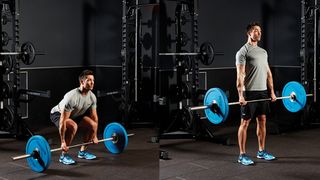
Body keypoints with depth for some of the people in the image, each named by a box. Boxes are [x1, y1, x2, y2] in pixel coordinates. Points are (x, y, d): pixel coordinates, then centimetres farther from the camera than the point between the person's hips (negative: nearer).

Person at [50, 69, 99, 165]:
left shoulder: (92, 97, -15)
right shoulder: (72, 97, -37)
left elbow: (94, 117, -3)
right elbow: (63, 121, -37)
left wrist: (95, 136, -1)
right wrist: (62, 142, -36)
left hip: (75, 115, 7)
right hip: (57, 114, -7)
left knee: (92, 125, -12)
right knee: (73, 126, -35)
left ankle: (82, 151, 6)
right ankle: (64, 155, -18)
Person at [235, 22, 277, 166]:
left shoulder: (263, 52, 16)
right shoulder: (243, 52, -8)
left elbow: (268, 73, 18)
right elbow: (240, 75, -15)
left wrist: (272, 92, 12)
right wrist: (241, 95, -22)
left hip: (263, 92, 8)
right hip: (249, 93, -8)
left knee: (262, 121, 12)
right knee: (245, 122, -3)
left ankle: (262, 151, 23)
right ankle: (242, 155, 3)